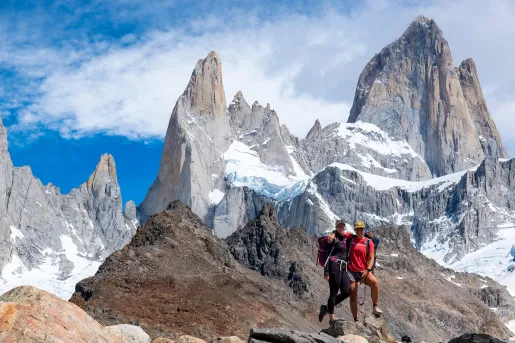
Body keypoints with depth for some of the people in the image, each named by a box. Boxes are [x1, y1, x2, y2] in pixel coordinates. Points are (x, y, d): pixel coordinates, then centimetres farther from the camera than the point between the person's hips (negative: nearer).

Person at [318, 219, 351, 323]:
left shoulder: (345, 239, 18)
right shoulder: (333, 239, -4)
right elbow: (327, 255, -9)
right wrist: (326, 272, -15)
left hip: (343, 268, 8)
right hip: (334, 266, -8)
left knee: (346, 292, -2)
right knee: (334, 292, -5)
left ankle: (326, 308, 13)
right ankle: (331, 318, 3)